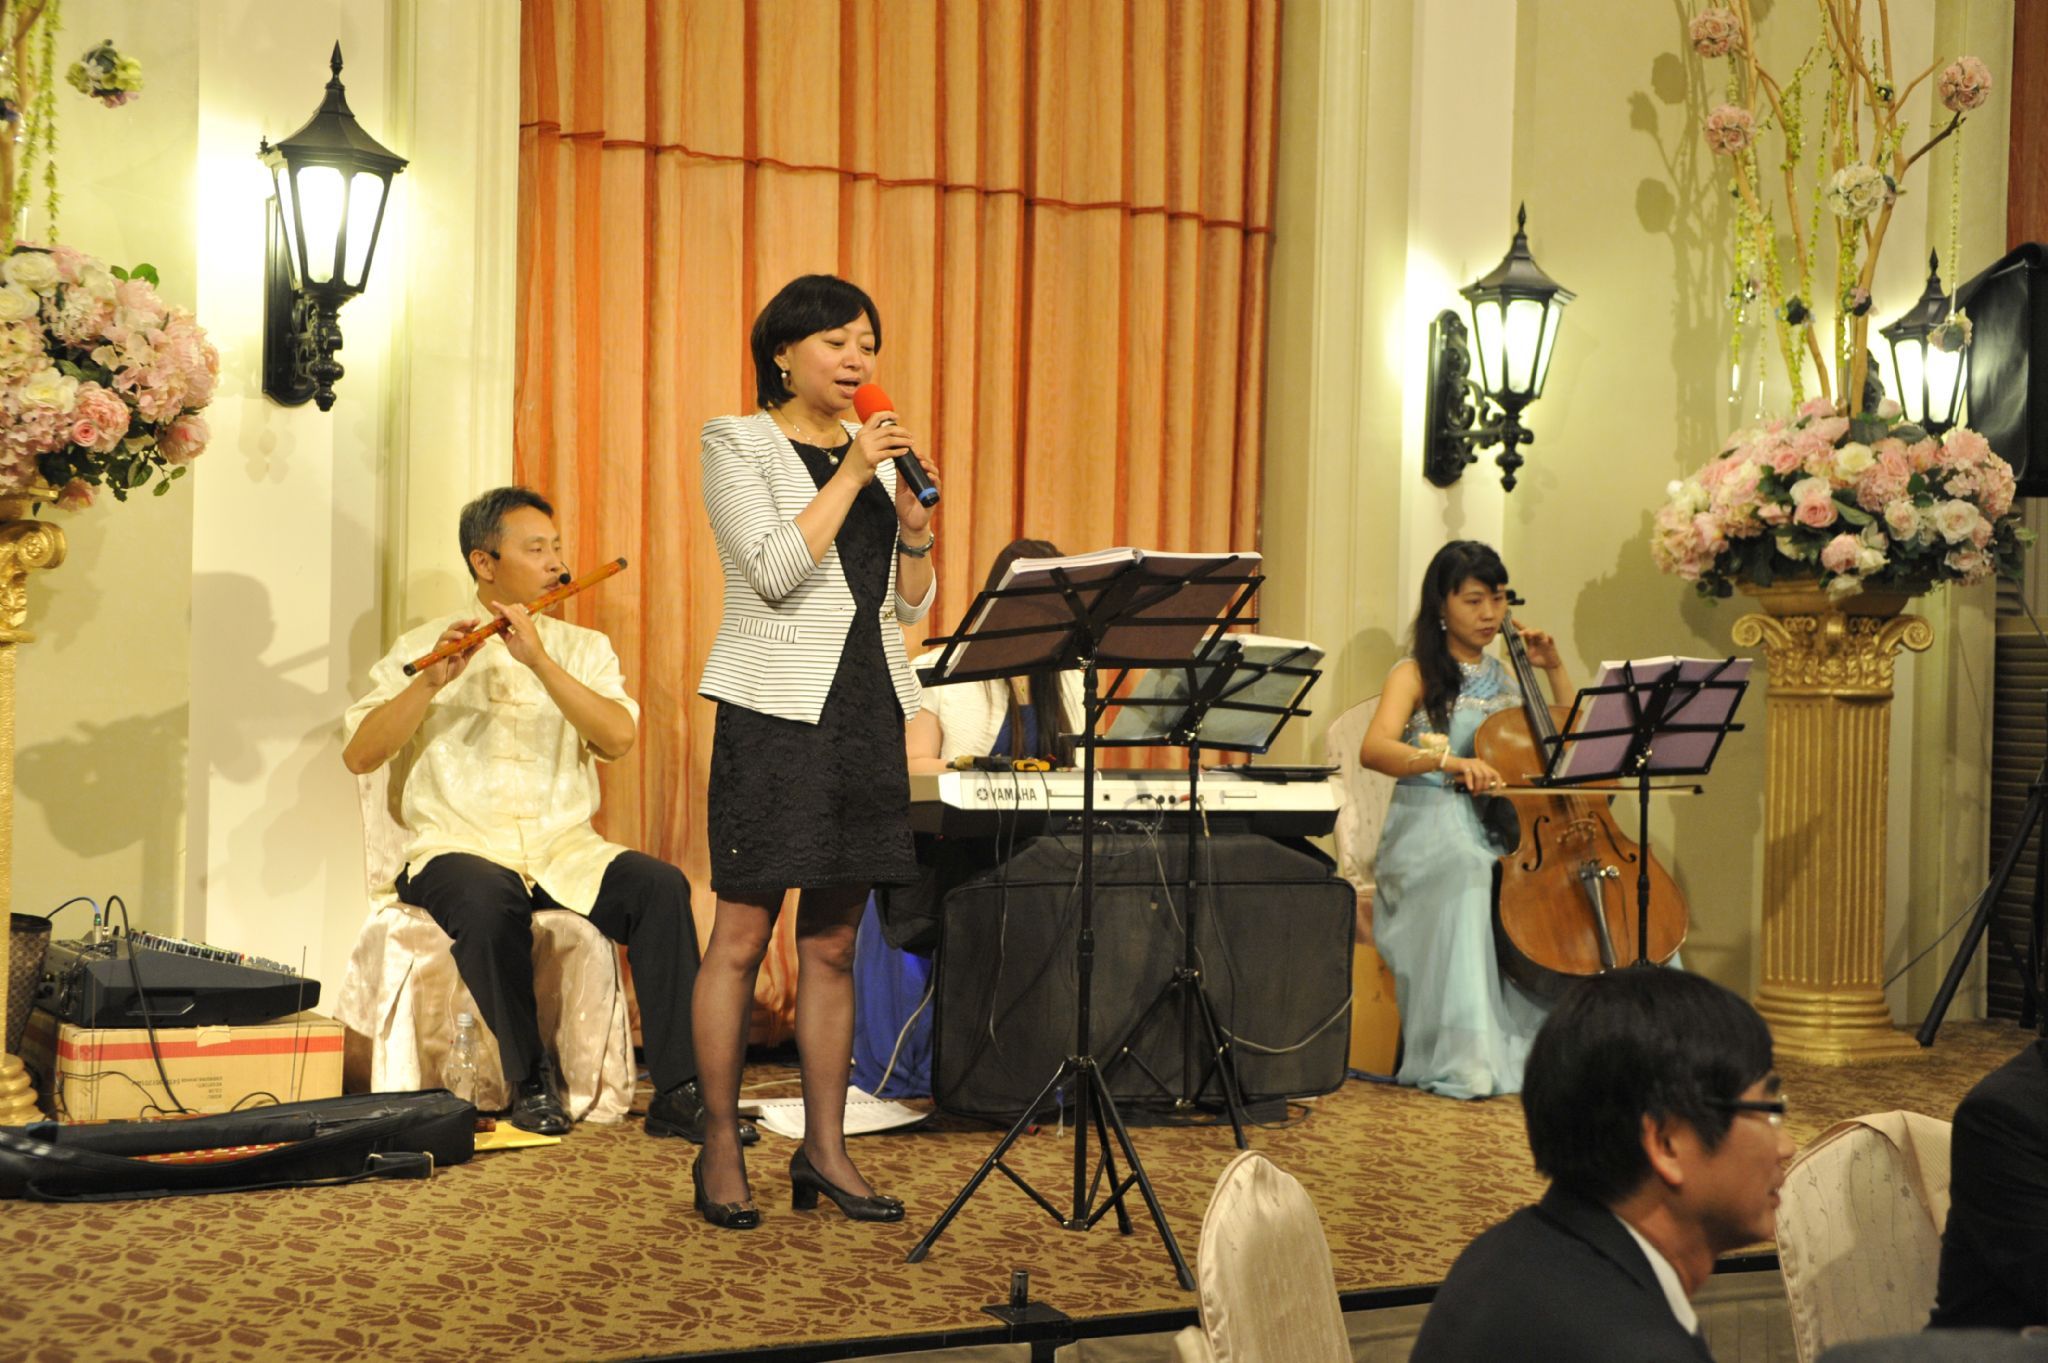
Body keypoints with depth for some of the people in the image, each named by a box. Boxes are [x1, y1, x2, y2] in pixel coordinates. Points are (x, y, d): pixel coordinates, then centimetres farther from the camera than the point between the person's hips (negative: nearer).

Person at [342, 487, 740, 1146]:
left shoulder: (582, 647, 13)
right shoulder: (422, 647, 8)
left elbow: (619, 738, -7)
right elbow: (359, 756, -5)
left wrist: (539, 659, -17)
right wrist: (432, 682, -18)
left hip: (567, 849, 2)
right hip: (458, 847, -2)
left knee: (660, 885, -27)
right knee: (489, 900, -37)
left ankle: (677, 1092, -24)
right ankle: (529, 1083, -18)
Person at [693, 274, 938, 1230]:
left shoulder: (873, 451, 16)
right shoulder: (738, 444, 0)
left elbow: (910, 603, 14)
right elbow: (776, 570, -14)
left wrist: (913, 517, -2)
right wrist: (850, 474, -12)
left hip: (866, 710, 5)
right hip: (776, 710, -5)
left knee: (832, 944, 8)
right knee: (741, 936, -3)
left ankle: (824, 1151, 13)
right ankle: (720, 1153, 6)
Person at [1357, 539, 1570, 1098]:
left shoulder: (1506, 677, 20)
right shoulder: (1417, 674, 3)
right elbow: (1373, 748, -16)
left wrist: (1554, 669, 12)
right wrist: (1448, 760, -33)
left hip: (1502, 826, 5)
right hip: (1433, 823, -5)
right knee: (1470, 879, -39)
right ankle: (1465, 1057, -36)